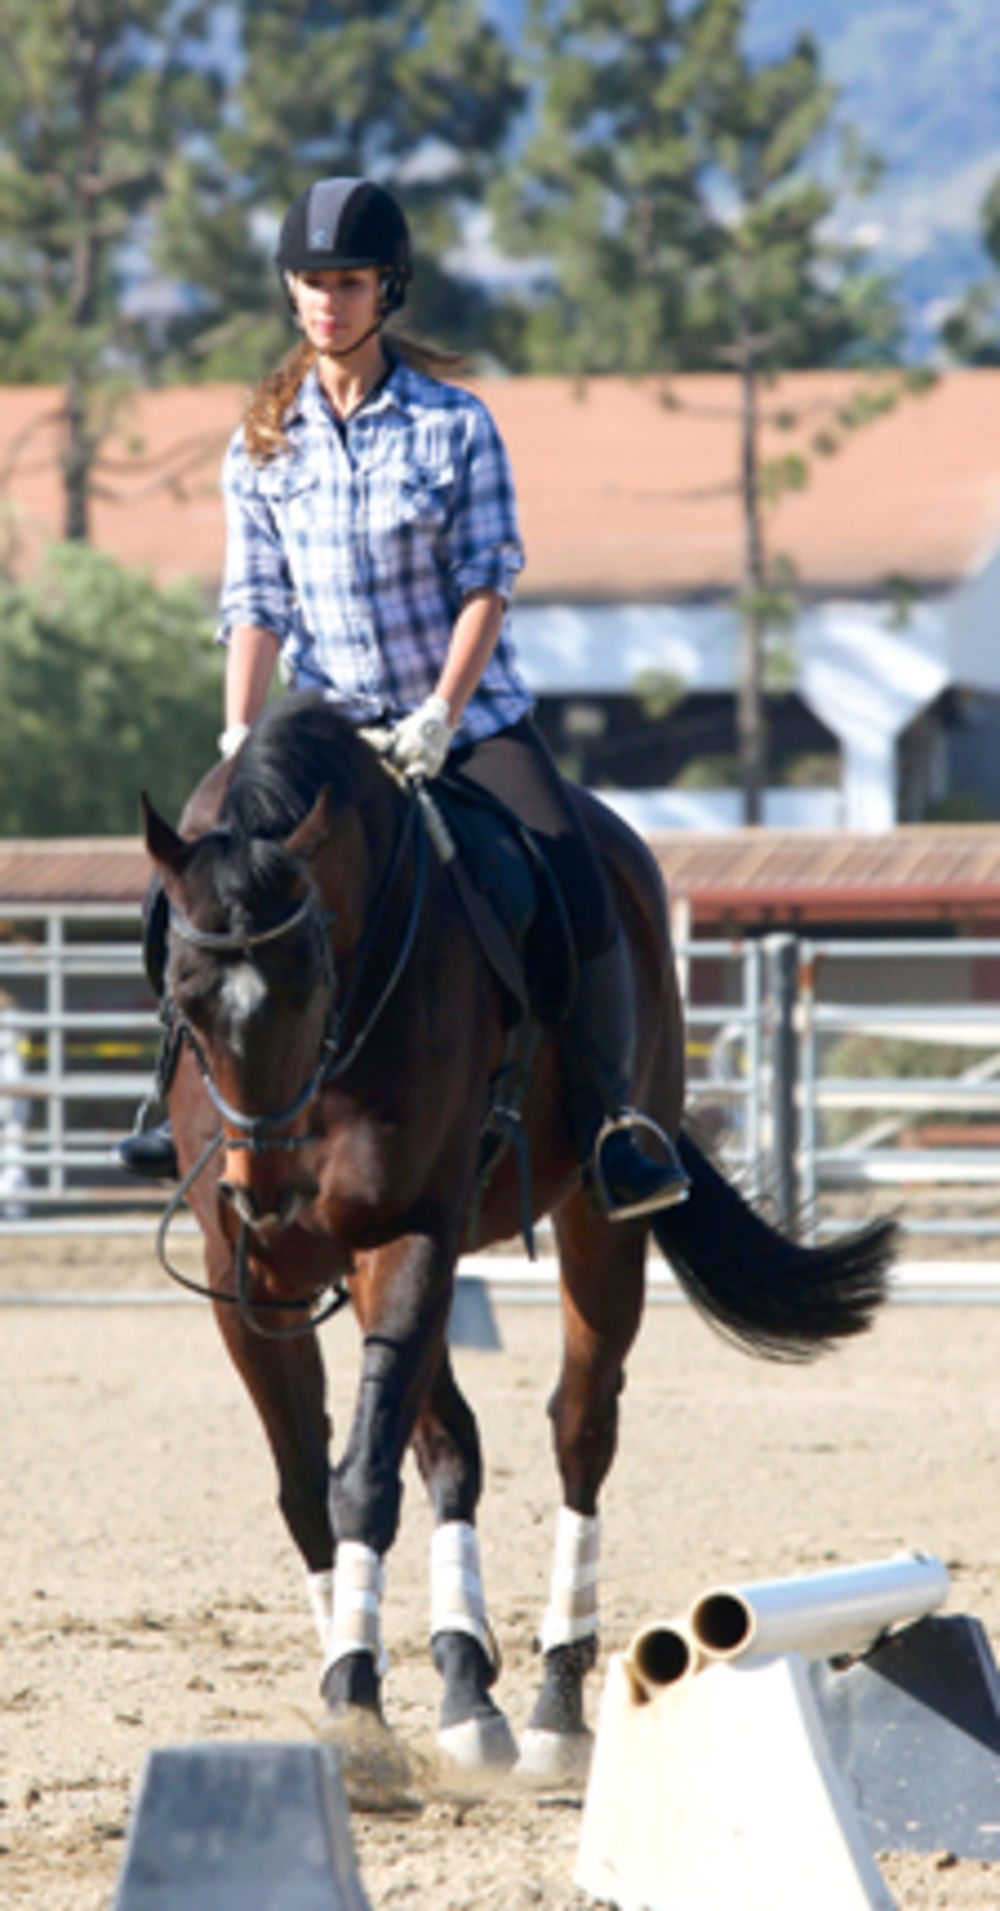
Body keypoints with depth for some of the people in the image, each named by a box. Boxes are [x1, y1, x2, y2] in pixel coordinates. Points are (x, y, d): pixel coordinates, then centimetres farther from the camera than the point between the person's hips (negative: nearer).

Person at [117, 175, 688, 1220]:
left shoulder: (454, 425, -5)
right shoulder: (263, 444, 2)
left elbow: (488, 581, -9)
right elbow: (256, 603, -1)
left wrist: (440, 717, -21)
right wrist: (241, 740, -16)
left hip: (468, 716, -2)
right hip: (328, 723, 2)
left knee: (578, 896, -22)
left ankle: (609, 1124, -11)